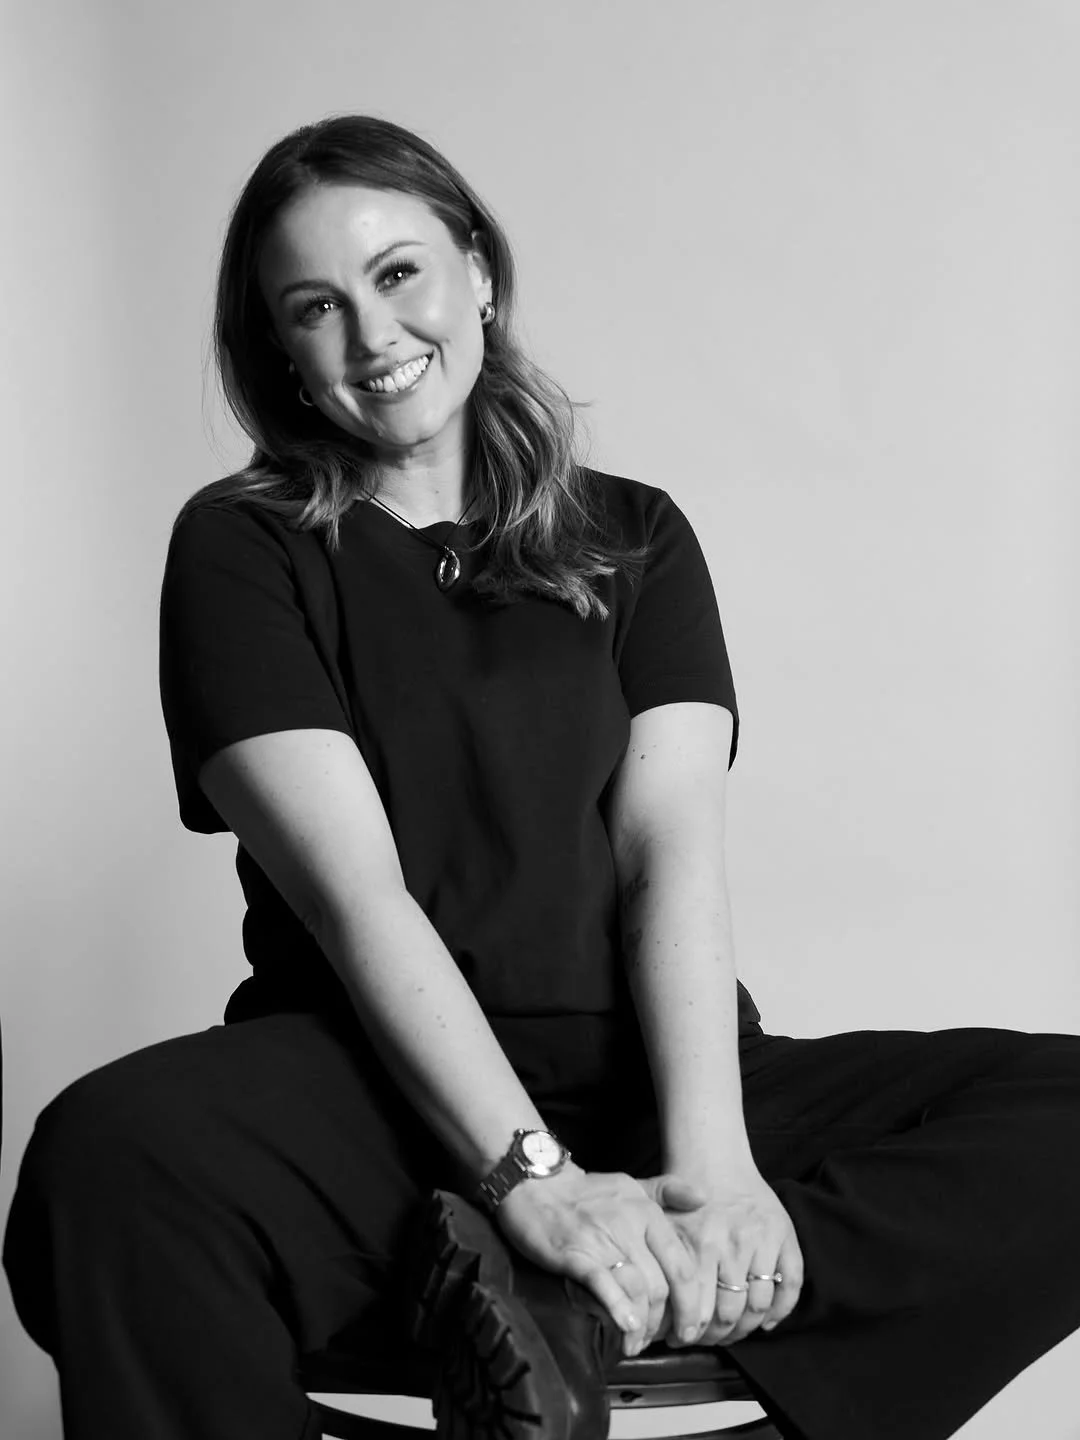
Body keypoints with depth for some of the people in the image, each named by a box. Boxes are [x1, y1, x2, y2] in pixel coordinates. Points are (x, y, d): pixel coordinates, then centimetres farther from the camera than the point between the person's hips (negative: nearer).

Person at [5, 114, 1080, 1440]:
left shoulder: (633, 537, 15)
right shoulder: (241, 548, 6)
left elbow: (674, 853, 0)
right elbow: (359, 894, -8)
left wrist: (710, 1159, -17)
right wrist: (534, 1176, -22)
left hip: (634, 1069, 4)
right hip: (369, 1081, -3)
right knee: (108, 1159, -37)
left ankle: (570, 1302, -27)